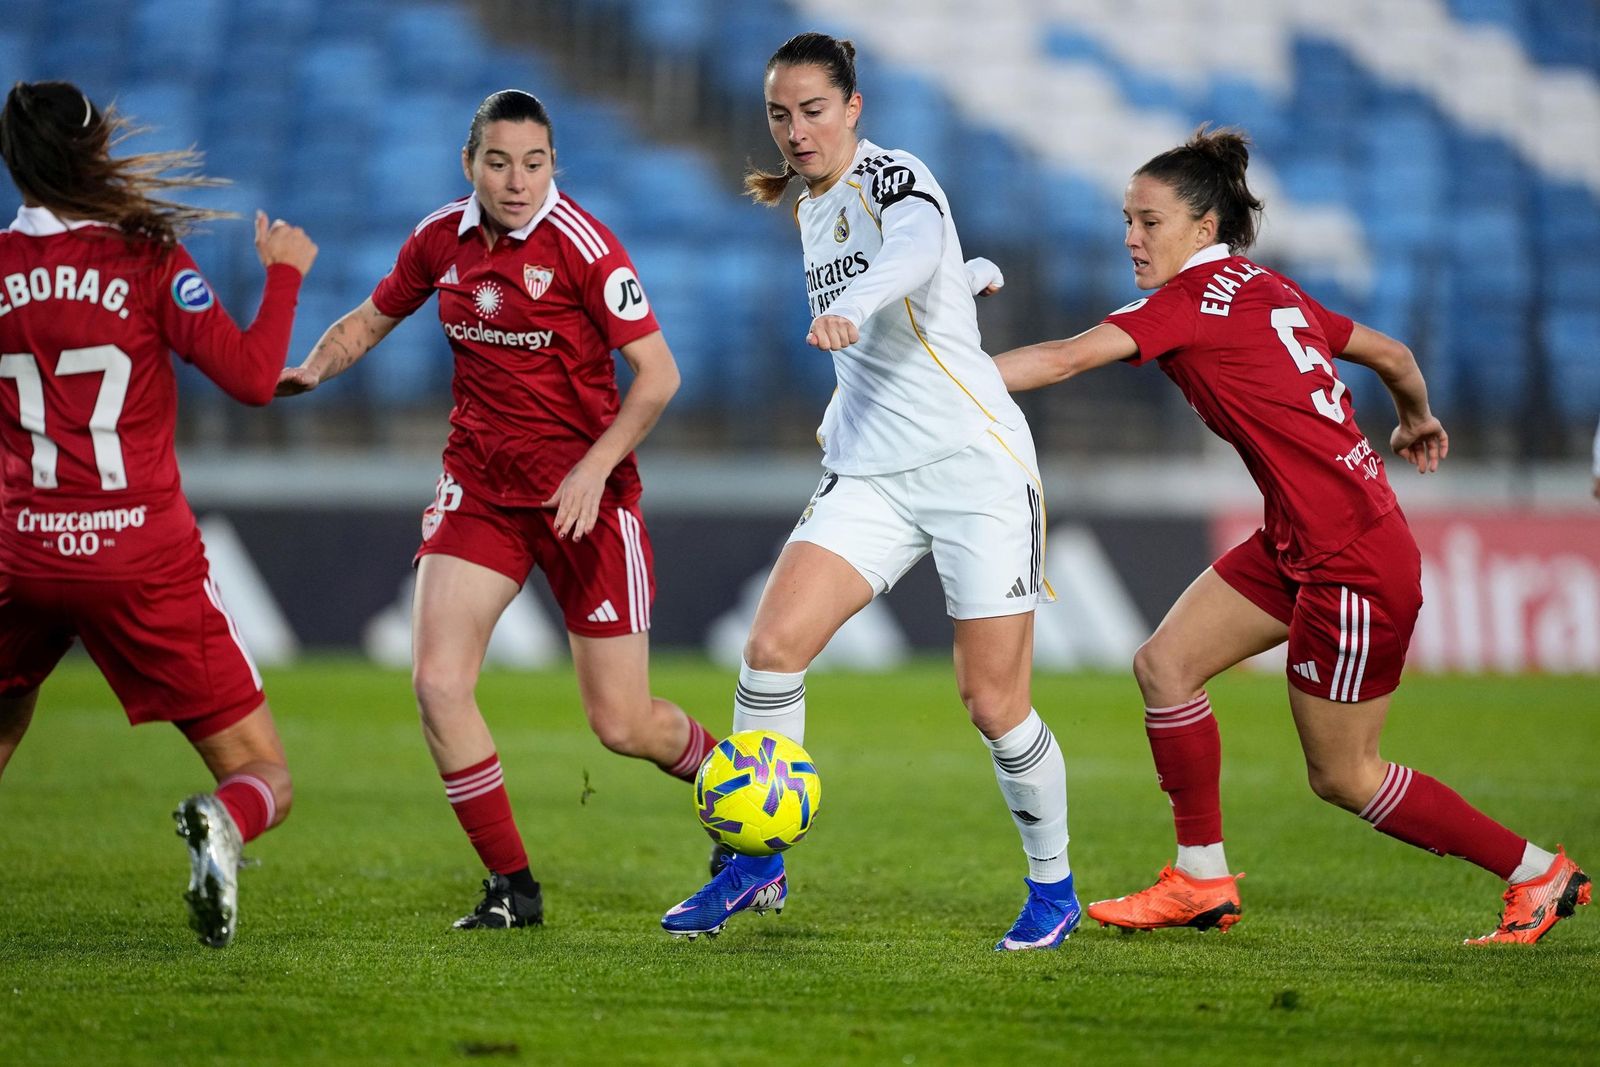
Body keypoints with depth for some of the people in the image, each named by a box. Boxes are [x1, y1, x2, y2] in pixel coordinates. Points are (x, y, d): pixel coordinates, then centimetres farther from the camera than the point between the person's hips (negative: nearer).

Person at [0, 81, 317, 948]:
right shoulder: (147, 260, -7)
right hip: (143, 556, -3)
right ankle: (221, 826, -33)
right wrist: (284, 274, 5)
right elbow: (251, 377, -9)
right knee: (262, 779, 2)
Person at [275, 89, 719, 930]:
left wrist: (595, 466, -22)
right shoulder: (440, 240, 1)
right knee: (437, 682, -13)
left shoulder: (581, 245, -14)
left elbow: (657, 373, -13)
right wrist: (311, 368, -2)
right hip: (479, 483, 4)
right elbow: (372, 319, 17)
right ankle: (512, 886, -1)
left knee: (622, 724, -2)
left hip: (584, 491, -4)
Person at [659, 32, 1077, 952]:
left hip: (977, 464, -7)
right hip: (871, 475, 7)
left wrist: (851, 306, -56)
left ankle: (1054, 886, 16)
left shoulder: (891, 175, -11)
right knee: (773, 645, -12)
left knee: (995, 705, -5)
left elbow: (918, 246, -37)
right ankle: (756, 866, 0)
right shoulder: (812, 208, 12)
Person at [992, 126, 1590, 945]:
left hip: (1356, 556, -9)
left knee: (1342, 776, 3)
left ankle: (1538, 874, 15)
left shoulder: (1197, 298, -16)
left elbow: (1066, 359, -26)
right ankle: (1202, 880, 10)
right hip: (1300, 543, 9)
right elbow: (1392, 356, 19)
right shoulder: (1269, 291, 9)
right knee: (1164, 665, 4)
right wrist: (1417, 420, 40)